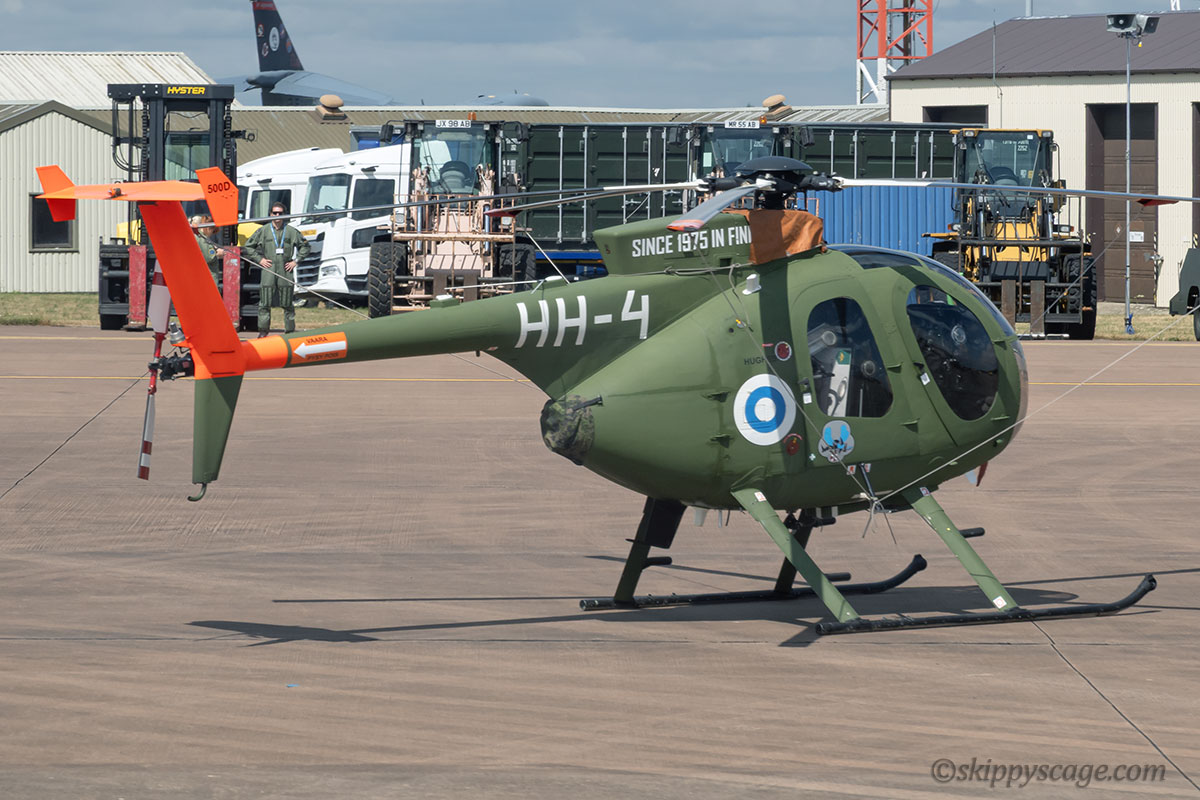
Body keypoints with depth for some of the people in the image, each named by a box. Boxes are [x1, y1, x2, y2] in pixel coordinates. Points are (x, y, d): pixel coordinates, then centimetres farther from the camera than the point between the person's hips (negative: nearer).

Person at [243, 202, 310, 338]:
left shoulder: (291, 231, 7)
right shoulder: (263, 231, 6)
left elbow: (304, 246, 17)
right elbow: (249, 246, 13)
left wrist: (296, 261, 7)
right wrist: (259, 259, 3)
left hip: (285, 271, 0)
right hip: (268, 271, 0)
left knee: (287, 304, 4)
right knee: (265, 303, -3)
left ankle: (290, 330, 10)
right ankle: (263, 330, 3)